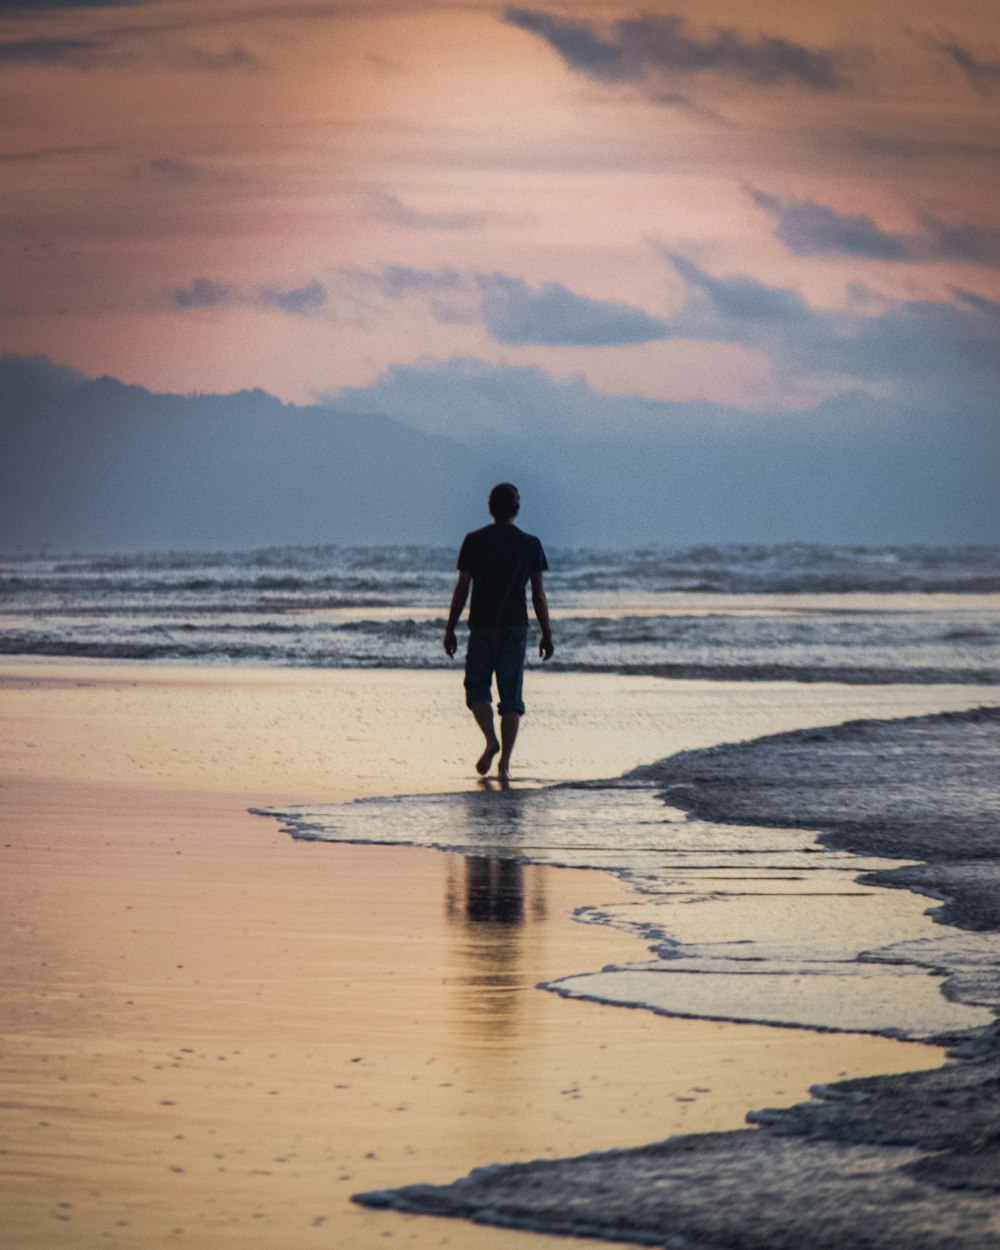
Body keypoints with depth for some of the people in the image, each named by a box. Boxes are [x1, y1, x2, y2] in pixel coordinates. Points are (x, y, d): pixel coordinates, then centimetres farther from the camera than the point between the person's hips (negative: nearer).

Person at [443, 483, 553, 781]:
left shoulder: (474, 541, -2)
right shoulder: (531, 544, 1)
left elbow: (462, 588, -3)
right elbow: (539, 594, 1)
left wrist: (450, 629, 4)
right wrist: (547, 634, 8)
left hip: (482, 625, -1)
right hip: (516, 627, 1)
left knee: (477, 688, 10)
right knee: (511, 696, 4)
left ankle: (491, 739, -16)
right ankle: (505, 762, -3)